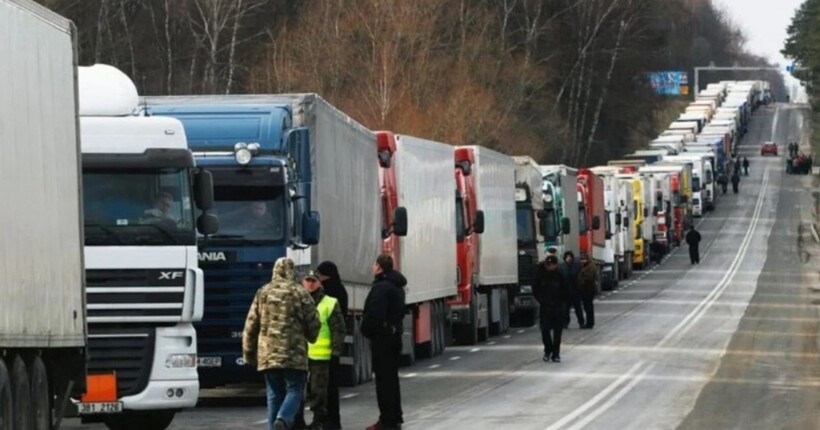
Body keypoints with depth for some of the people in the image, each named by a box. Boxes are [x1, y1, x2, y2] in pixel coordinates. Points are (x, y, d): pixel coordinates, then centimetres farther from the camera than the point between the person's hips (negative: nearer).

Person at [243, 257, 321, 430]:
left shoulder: (263, 293, 9)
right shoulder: (300, 293, -2)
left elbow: (250, 326, 11)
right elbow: (313, 324, 1)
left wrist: (249, 353, 19)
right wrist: (310, 337, 24)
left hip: (268, 354, 4)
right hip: (294, 354, -4)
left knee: (274, 395, 10)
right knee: (294, 390, -1)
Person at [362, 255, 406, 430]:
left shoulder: (381, 287, -19)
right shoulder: (397, 286, 13)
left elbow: (374, 314, -26)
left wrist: (366, 329, -11)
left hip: (382, 336, -10)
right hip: (395, 334, 10)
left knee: (383, 378, -6)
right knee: (392, 376, 17)